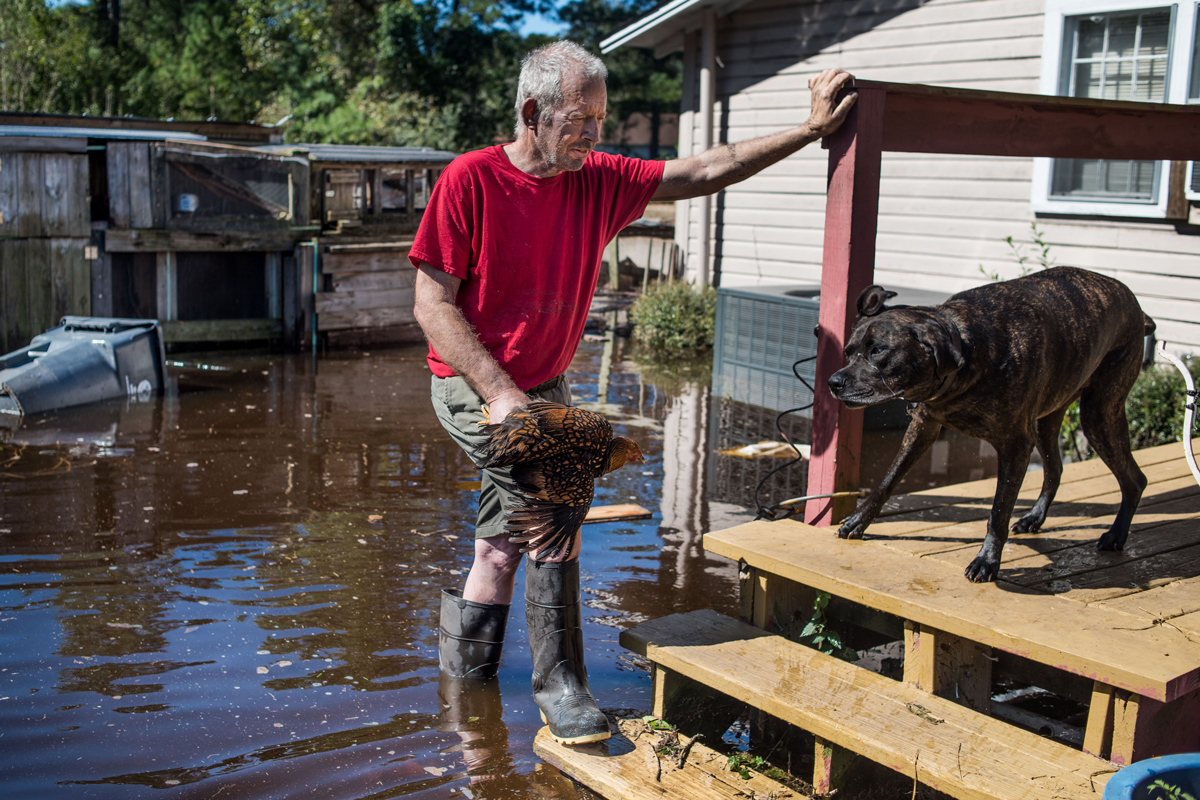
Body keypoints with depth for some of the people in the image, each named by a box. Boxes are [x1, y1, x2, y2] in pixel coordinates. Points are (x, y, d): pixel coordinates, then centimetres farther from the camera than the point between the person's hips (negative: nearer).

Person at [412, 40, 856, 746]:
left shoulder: (599, 181, -3)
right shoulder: (471, 179, -17)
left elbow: (702, 172, 1)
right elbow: (433, 304, -17)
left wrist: (811, 130, -5)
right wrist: (500, 393, -25)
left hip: (545, 385, 6)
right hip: (474, 385, -6)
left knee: (508, 536, 12)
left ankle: (465, 670, 33)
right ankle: (560, 683, -8)